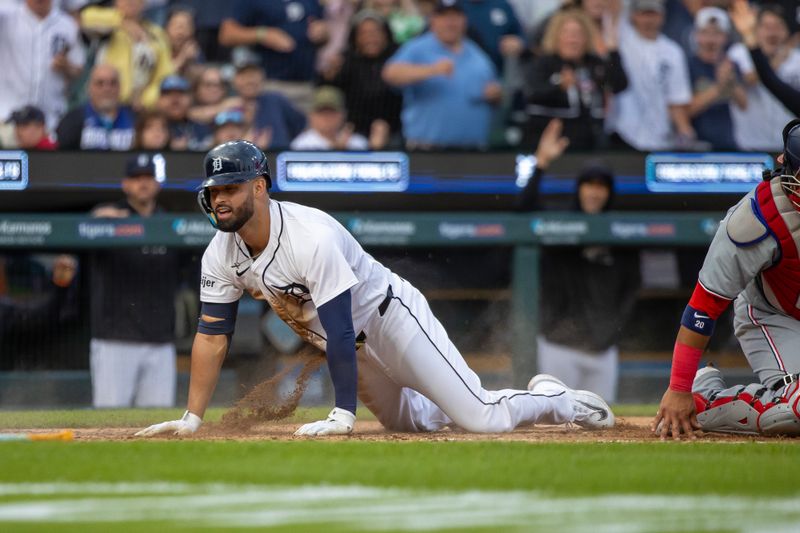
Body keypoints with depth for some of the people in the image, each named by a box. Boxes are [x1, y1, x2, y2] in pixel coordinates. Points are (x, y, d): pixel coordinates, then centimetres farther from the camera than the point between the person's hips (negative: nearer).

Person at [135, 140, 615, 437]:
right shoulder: (221, 255, -12)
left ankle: (558, 401, 15)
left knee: (481, 418, -10)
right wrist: (192, 418, -12)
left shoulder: (311, 238, -35)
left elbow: (341, 331, -35)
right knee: (408, 421, 21)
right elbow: (212, 336, -6)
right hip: (345, 340, 8)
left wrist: (342, 414, -38)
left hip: (389, 315, -8)